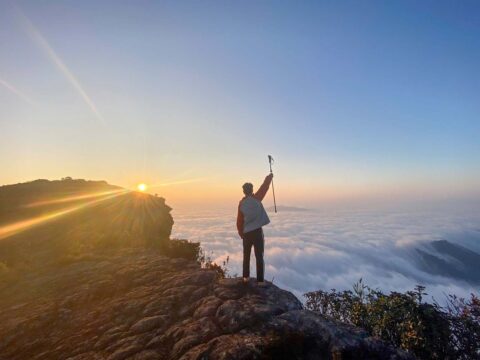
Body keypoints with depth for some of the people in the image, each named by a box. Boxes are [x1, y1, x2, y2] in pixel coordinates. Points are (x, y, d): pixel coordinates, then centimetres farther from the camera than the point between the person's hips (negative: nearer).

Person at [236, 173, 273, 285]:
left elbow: (239, 221, 1)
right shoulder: (256, 198, -5)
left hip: (247, 233, 2)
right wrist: (269, 177, 24)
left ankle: (246, 277, 24)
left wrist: (241, 234, 13)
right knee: (259, 257, 3)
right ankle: (260, 280, 3)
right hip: (257, 231, -2)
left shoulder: (241, 203, -2)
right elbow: (264, 187, 8)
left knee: (246, 256, 17)